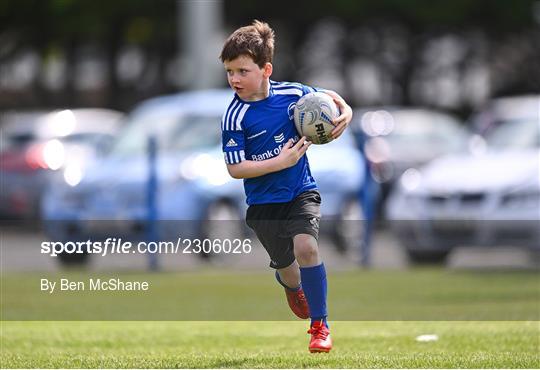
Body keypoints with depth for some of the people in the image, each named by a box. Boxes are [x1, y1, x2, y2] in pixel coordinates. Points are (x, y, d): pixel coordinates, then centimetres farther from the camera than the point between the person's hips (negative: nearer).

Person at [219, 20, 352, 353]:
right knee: (286, 267, 13)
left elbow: (326, 96, 12)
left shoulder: (292, 94, -9)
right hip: (264, 203, 0)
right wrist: (281, 161, -24)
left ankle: (320, 325, -8)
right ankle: (293, 289, 54)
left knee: (305, 247, -22)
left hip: (302, 191, 0)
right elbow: (236, 168, -20)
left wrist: (346, 111, -9)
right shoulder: (235, 116, -17)